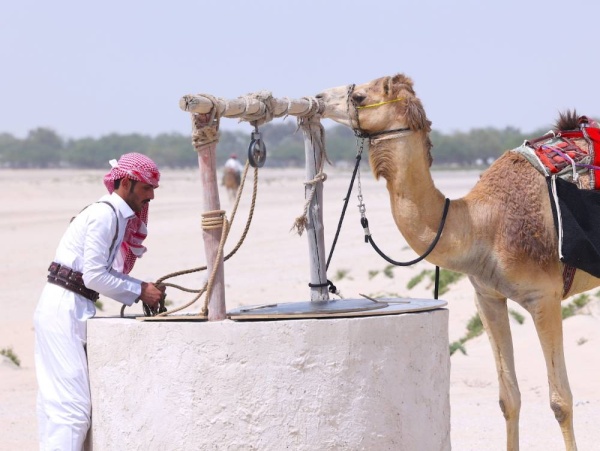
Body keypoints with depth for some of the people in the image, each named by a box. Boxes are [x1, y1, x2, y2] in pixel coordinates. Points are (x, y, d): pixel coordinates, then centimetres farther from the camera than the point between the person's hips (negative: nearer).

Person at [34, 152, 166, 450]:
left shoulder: (119, 216, 15)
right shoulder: (105, 214, -14)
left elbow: (107, 273, 14)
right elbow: (94, 276, -18)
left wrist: (147, 290, 2)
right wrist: (139, 291, -11)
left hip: (71, 309, 10)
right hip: (64, 310, -10)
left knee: (57, 400, 9)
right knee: (73, 403, -12)